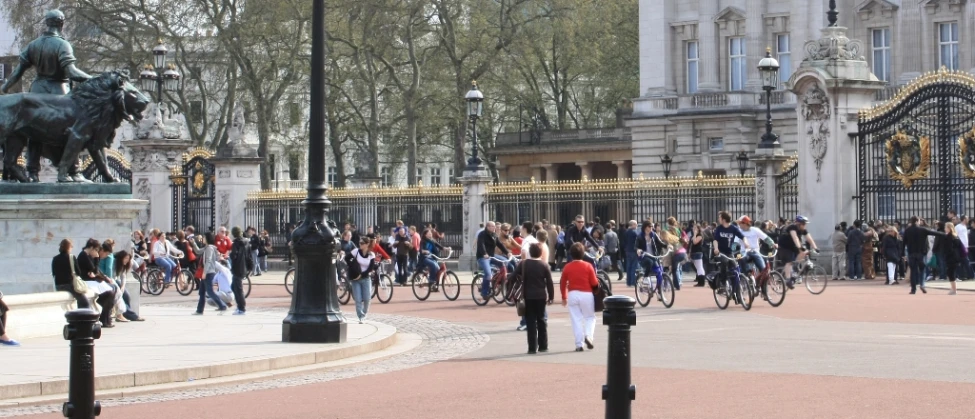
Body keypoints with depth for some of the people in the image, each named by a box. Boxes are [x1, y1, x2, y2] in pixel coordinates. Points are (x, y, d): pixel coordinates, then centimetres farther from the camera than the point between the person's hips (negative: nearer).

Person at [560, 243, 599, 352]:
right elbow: (594, 283, -5)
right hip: (587, 294, -1)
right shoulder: (588, 266, -6)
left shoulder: (567, 267, -1)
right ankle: (588, 336, -8)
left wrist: (564, 297, 14)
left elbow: (562, 283, 4)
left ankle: (579, 344, 1)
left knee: (576, 319, 5)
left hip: (572, 295, 1)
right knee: (590, 317, 15)